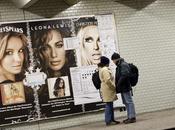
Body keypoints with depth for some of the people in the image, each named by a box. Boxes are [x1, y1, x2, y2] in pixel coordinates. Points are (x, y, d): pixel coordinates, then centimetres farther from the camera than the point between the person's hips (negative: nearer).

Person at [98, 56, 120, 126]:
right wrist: (114, 87, -13)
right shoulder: (105, 70, -16)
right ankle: (108, 121, -5)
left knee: (110, 105, 13)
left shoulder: (102, 69, 17)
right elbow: (107, 80, -23)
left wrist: (113, 87, 19)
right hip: (108, 89, -10)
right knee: (108, 105, -7)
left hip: (108, 89, 10)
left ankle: (111, 119, 17)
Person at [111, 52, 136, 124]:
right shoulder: (119, 66, 19)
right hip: (123, 88, 11)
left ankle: (132, 117, -7)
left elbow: (124, 75, -23)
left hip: (125, 87, -11)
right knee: (126, 102, 13)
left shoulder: (123, 65, -13)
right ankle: (129, 117, 18)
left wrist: (118, 84, -19)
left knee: (129, 101, -8)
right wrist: (117, 85, 14)